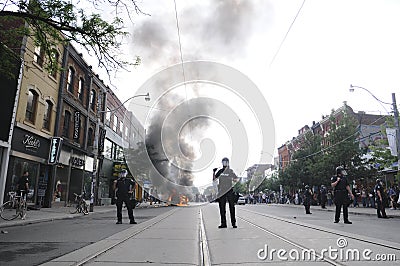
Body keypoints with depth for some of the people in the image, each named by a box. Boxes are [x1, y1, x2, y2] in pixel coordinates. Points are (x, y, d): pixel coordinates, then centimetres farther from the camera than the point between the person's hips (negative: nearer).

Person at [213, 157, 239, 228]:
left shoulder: (230, 171, 4)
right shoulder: (220, 171, 11)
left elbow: (236, 180, 1)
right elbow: (214, 179, 8)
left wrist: (231, 179, -17)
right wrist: (214, 172, -7)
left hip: (229, 191, -2)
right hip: (221, 192, 3)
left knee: (232, 207, -1)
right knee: (222, 208, 4)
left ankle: (233, 223, 7)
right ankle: (223, 223, 12)